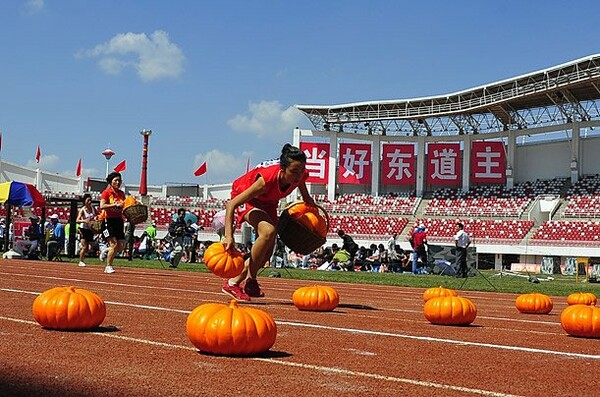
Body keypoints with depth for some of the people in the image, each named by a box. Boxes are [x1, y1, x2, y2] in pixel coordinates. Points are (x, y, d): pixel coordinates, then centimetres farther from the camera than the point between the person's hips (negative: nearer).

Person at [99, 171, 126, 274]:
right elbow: (102, 206, -18)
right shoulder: (106, 192, -5)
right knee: (114, 244, -13)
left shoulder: (121, 193, 13)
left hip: (119, 220, 6)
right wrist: (115, 205, -25)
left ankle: (106, 252, 27)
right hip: (108, 220, -6)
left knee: (121, 246, 0)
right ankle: (108, 267, 0)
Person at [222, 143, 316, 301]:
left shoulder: (301, 175, -28)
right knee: (268, 231, -31)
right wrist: (228, 236, -48)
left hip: (268, 200, 7)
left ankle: (235, 281, 23)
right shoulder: (267, 180, -43)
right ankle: (250, 282, -17)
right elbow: (231, 204, -41)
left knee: (267, 249, 4)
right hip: (245, 196, -6)